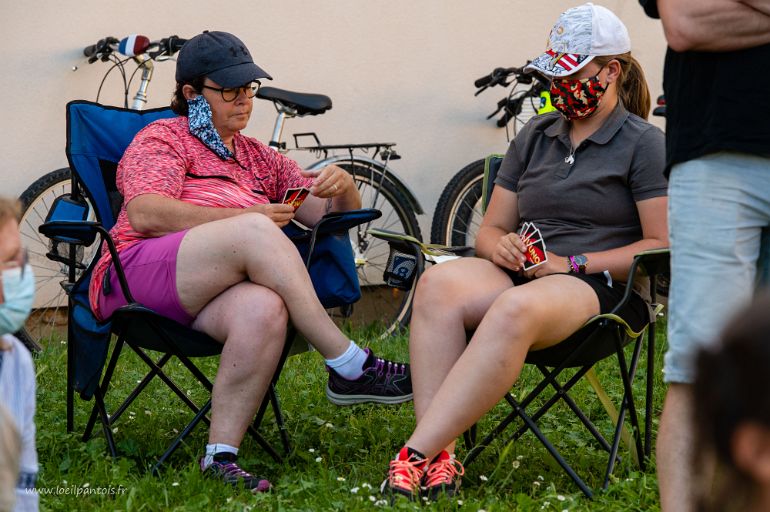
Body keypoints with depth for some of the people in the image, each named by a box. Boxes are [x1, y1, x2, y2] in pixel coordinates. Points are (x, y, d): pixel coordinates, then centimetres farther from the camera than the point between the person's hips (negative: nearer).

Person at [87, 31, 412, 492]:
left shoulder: (261, 159, 29)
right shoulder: (162, 139, 11)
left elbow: (329, 213, 24)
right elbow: (146, 215, -8)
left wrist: (343, 187, -1)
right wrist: (245, 216, -13)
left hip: (217, 294, 5)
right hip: (138, 275, -5)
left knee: (265, 308, -35)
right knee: (254, 232, -32)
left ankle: (221, 455, -36)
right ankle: (350, 367, -30)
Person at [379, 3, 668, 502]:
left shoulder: (644, 144, 4)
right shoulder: (535, 137, 21)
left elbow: (663, 247, -4)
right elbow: (490, 229, 23)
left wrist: (571, 264, -12)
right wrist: (501, 247, -3)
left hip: (605, 287, -5)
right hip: (523, 273, 5)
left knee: (516, 308, -40)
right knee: (439, 283, -29)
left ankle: (416, 455, -44)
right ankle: (441, 457, -40)